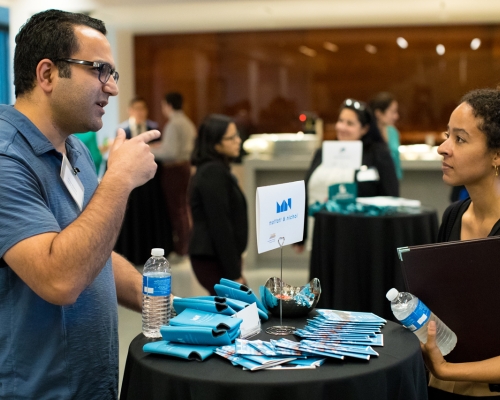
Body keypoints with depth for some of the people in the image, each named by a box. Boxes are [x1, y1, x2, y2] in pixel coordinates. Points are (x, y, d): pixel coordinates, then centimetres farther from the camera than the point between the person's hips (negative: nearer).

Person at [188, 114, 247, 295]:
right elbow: (219, 225, -20)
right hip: (214, 260, -10)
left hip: (215, 258, 10)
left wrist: (234, 268, 19)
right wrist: (234, 273, -19)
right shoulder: (213, 172, -16)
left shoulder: (215, 170, 15)